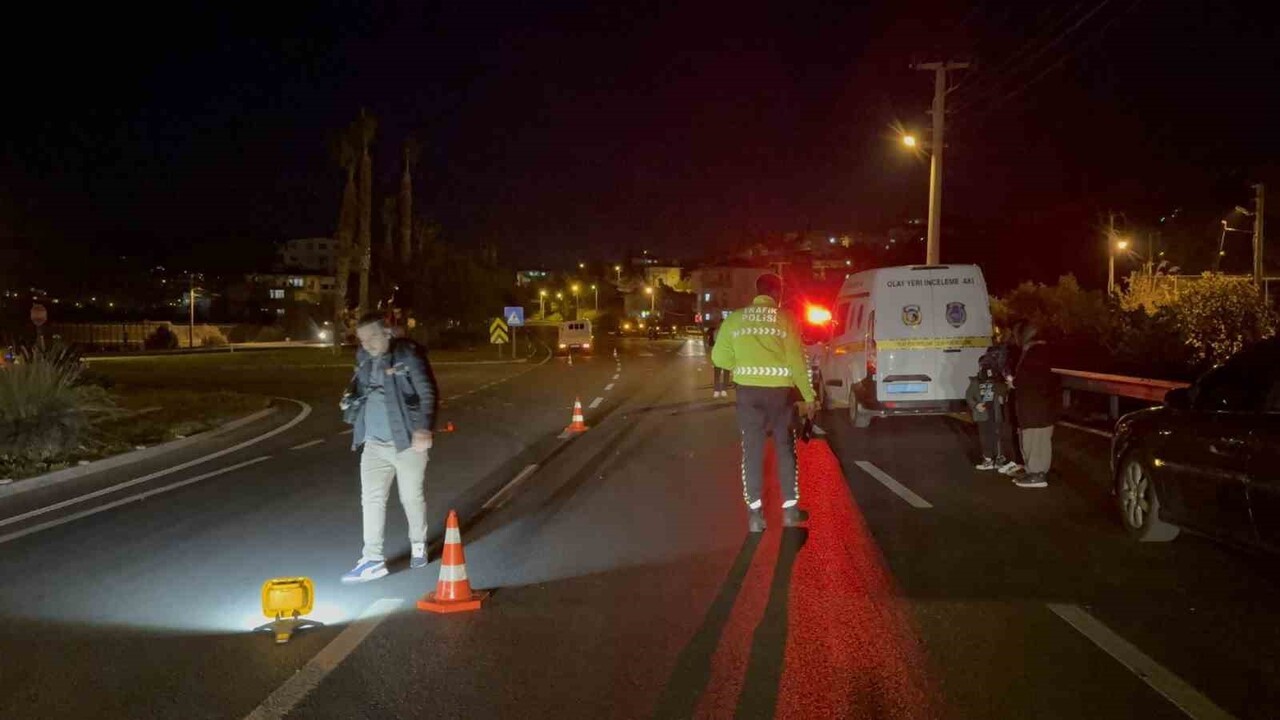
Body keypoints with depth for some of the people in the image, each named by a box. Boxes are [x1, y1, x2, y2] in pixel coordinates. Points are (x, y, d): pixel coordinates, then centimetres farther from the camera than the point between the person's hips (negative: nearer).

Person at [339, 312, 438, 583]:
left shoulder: (408, 354, -12)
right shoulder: (364, 358, 7)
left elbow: (428, 392, -16)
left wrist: (423, 428, -24)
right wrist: (351, 400, 5)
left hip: (407, 442, -5)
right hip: (374, 443, 5)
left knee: (412, 498, 9)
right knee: (371, 499, 0)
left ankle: (418, 545, 32)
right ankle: (373, 559, 3)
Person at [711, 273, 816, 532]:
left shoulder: (735, 318, 4)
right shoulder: (785, 319, -2)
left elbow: (719, 357, 4)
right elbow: (796, 361, -4)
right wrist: (809, 396, 1)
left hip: (748, 390, 1)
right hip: (780, 390, -1)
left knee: (752, 450, 7)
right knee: (786, 449, 11)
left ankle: (755, 512, 5)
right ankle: (790, 509, 14)